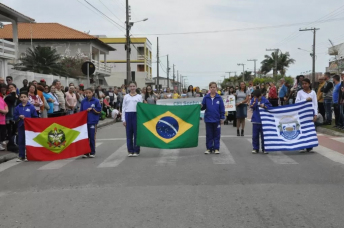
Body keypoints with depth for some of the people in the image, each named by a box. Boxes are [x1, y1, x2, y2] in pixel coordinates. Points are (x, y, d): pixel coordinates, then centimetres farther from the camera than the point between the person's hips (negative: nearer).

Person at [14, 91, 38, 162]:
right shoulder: (18, 107, 5)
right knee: (21, 141, 5)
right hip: (21, 126, 2)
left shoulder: (31, 107, -2)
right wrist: (19, 117, -12)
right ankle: (21, 156, 12)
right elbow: (15, 117, 5)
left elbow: (35, 117, 0)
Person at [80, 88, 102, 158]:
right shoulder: (83, 101, 5)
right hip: (84, 121, 3)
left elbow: (99, 110, -1)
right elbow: (81, 111, 10)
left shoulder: (96, 101, -3)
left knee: (92, 138, 3)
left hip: (92, 122, -3)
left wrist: (92, 109, -12)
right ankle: (86, 152, 14)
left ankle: (92, 153, 14)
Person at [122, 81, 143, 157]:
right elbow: (123, 108, 9)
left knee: (136, 133, 2)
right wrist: (123, 119, 3)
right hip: (128, 115, 2)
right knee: (129, 134, 5)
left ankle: (136, 151, 10)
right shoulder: (126, 96, 10)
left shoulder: (139, 96, 6)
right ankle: (130, 151, 13)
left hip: (136, 115, -1)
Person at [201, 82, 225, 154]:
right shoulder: (206, 97, -1)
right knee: (209, 135, 9)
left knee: (217, 135, 7)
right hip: (208, 119, 1)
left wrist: (222, 118, -2)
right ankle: (209, 148, 18)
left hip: (217, 119, -1)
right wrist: (200, 106, -20)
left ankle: (216, 148, 16)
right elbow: (203, 107, 2)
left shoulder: (219, 98, -4)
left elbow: (222, 109, -1)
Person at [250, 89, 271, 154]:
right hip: (255, 120, 3)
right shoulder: (253, 99, 2)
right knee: (255, 135, 7)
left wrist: (264, 106, -19)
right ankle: (255, 148, 17)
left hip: (263, 120, -2)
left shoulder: (264, 100, -6)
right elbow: (251, 106, -7)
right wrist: (254, 102, -21)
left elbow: (270, 107, -4)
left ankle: (264, 149, 15)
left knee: (263, 135, 4)